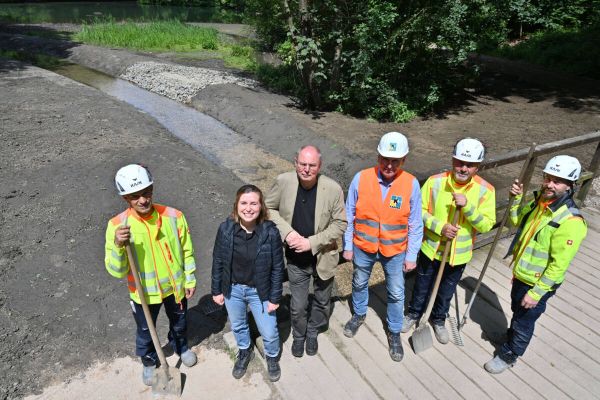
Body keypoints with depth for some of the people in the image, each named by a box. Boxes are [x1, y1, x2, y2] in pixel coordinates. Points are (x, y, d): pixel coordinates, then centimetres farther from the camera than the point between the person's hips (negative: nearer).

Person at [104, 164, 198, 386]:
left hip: (175, 286, 1)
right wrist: (118, 245, -38)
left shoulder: (174, 216, -20)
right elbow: (116, 271, -21)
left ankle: (180, 347, 61)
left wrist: (190, 279, 1)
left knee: (179, 323, 28)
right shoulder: (117, 225, -22)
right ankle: (149, 361, 56)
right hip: (144, 292, -1)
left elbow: (186, 251, -5)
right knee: (145, 332, 24)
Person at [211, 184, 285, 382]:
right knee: (237, 326, 26)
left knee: (269, 332, 13)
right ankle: (245, 351, 56)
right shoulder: (225, 229, -17)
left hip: (259, 291, -2)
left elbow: (277, 268, -12)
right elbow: (218, 262, -4)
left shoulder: (270, 232, -22)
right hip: (232, 289, 2)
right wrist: (216, 290, 1)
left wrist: (275, 297, -8)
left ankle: (272, 356, 47)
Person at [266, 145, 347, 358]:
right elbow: (269, 208, -3)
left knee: (322, 301, 23)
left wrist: (312, 242, -21)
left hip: (323, 258, 0)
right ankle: (298, 335, 48)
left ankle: (312, 332, 54)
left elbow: (340, 223, -13)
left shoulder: (333, 189, -21)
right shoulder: (283, 181, -17)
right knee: (298, 306, 15)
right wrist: (286, 232, -18)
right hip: (296, 260, 0)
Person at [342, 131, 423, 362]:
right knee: (359, 284, 23)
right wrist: (348, 246, -2)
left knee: (396, 294, 15)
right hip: (363, 247, 1)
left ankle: (394, 332, 40)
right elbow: (349, 216, -6)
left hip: (395, 250, 0)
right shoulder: (361, 179, -17)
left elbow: (415, 225, -7)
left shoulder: (411, 184, -16)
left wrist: (411, 256, -4)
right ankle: (359, 315, 52)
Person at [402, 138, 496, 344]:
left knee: (446, 291, 22)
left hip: (459, 254, 1)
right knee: (422, 286, 21)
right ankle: (414, 313, 47)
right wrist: (440, 227, -25)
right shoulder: (435, 182, -16)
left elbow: (486, 225, -17)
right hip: (431, 248, 0)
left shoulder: (485, 190, -15)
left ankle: (438, 319, 49)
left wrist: (467, 206, -32)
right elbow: (420, 211, -10)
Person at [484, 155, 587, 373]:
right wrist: (517, 197, -6)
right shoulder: (540, 200, -7)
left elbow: (559, 265, -26)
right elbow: (517, 221, 10)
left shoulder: (570, 221, -30)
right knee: (516, 310, 30)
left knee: (524, 321, 14)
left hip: (538, 283, -7)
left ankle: (508, 356, 36)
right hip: (521, 273, 7)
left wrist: (536, 293, -21)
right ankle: (512, 336, 56)